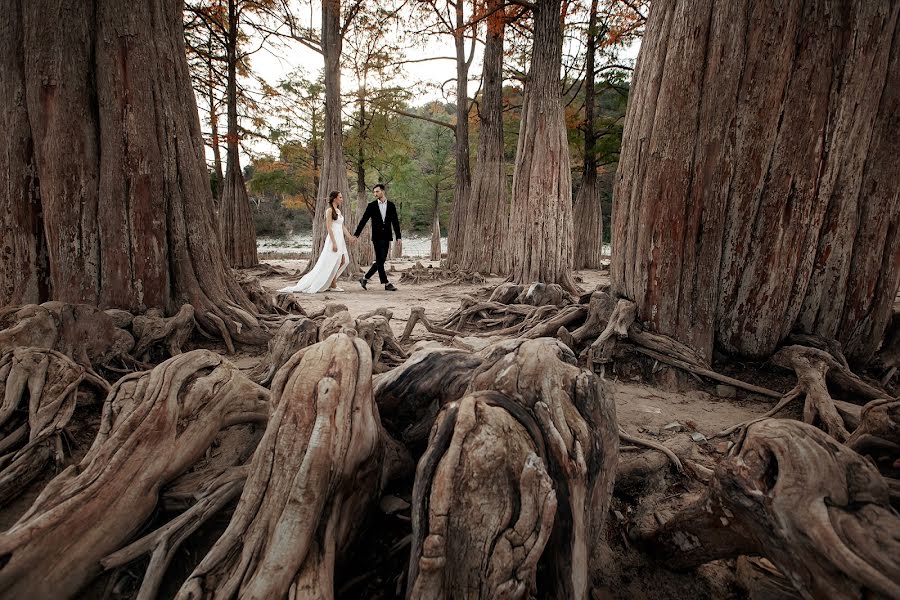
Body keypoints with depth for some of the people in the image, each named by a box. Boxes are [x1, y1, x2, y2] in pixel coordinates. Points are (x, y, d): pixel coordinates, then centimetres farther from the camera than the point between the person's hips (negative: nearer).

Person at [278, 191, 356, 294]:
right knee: (331, 263, -5)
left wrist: (350, 237, 12)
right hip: (333, 239, -9)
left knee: (343, 261, 6)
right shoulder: (330, 210, -9)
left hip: (340, 239, 9)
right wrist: (334, 243, -20)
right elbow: (329, 227, -15)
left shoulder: (339, 211, 17)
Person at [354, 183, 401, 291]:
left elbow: (395, 222, 8)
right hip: (377, 237, -3)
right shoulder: (372, 205, 1)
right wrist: (356, 234, -2)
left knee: (381, 260, 5)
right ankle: (386, 283, -2)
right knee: (380, 260, -6)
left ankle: (365, 278, 18)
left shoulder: (391, 205, 7)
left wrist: (398, 237, 3)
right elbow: (363, 221, 2)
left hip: (386, 237, 3)